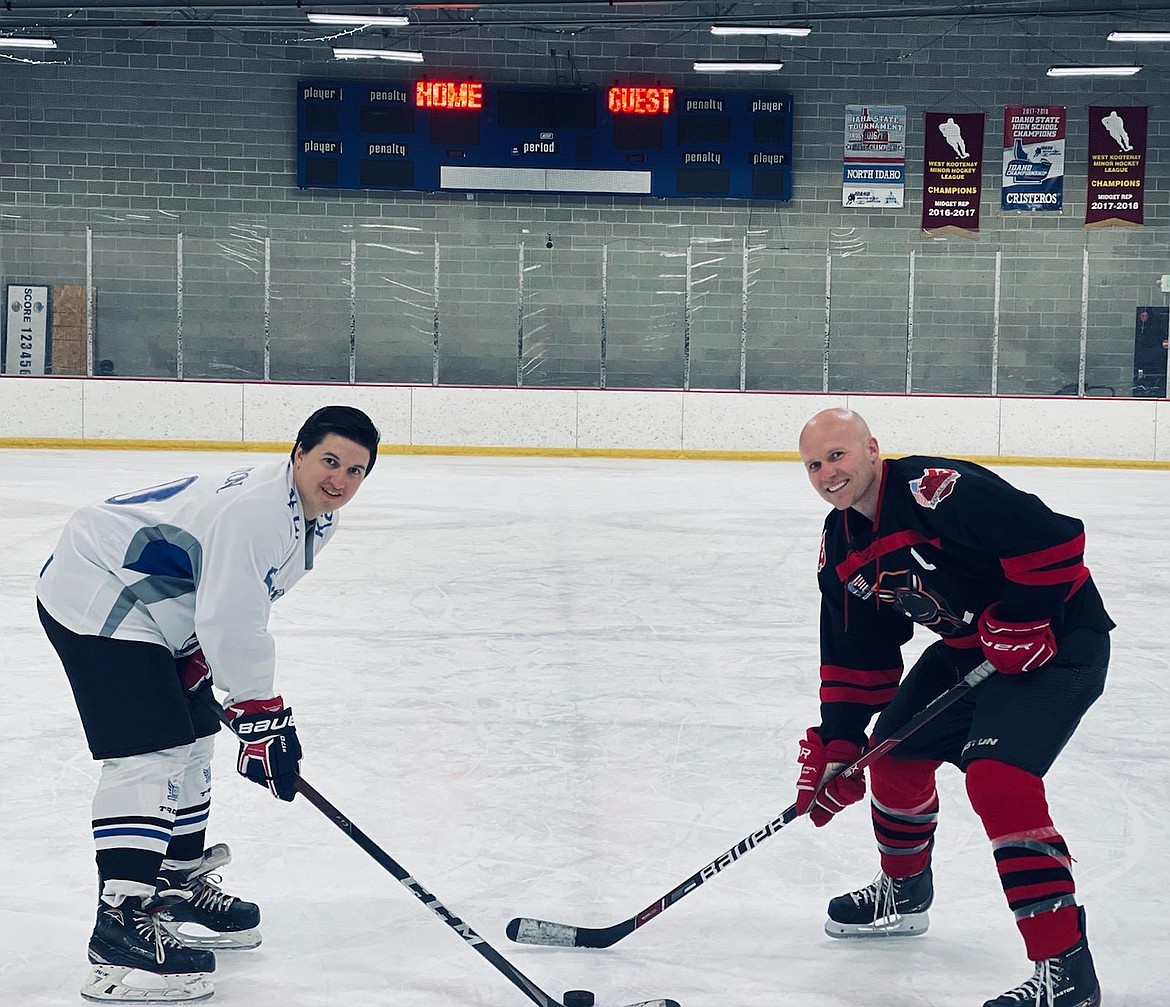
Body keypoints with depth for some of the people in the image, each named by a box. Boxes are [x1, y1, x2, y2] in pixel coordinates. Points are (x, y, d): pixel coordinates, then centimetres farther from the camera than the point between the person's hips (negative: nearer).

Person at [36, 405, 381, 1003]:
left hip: (156, 606, 11)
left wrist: (200, 657, 3)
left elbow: (237, 603, 13)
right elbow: (233, 623, -28)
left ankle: (178, 888, 33)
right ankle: (119, 930, -19)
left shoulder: (316, 516, 4)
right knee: (149, 753, -18)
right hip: (95, 597, -11)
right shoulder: (255, 509, -29)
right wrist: (261, 717, -20)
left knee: (191, 740, 17)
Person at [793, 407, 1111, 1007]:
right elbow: (855, 657, 8)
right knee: (895, 753, 16)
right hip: (967, 646, 10)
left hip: (1055, 638, -9)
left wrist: (1019, 621, -24)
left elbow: (1054, 538, -28)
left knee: (996, 777, -25)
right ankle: (904, 892, 44)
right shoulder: (840, 548, 2)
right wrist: (835, 747, 3)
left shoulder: (938, 490, -26)